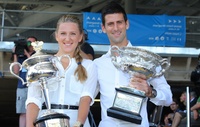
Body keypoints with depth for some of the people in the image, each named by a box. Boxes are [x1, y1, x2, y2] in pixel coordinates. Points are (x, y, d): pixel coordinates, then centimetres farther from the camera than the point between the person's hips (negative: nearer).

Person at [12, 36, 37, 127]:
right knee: (23, 113, 3)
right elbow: (16, 71, 7)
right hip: (21, 88, 3)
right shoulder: (20, 57, 15)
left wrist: (27, 54, -10)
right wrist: (15, 55, 3)